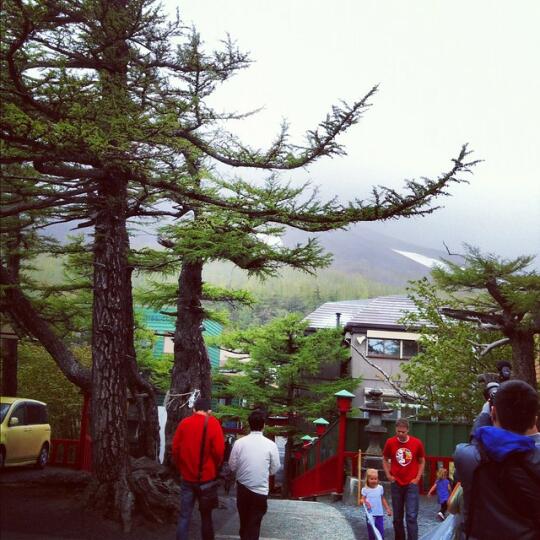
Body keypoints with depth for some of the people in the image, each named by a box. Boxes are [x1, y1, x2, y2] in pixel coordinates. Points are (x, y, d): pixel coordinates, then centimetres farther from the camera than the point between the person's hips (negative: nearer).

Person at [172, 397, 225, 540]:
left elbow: (175, 449, 2)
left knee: (184, 516, 7)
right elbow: (219, 451, -12)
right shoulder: (213, 424, -8)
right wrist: (214, 470, 6)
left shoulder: (184, 423, 0)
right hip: (206, 478, -2)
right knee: (206, 516, 11)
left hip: (187, 477, 2)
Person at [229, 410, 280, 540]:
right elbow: (274, 469, -4)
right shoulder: (271, 445, -13)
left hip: (242, 488, 3)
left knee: (244, 521, 23)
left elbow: (232, 466, -1)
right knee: (254, 524, 8)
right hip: (260, 490, -3)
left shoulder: (239, 442, -9)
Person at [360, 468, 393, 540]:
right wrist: (364, 502, -27)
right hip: (370, 514, -1)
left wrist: (387, 508, 10)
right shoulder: (365, 489, -4)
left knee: (381, 531, -1)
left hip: (379, 514, 1)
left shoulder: (380, 488, 3)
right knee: (371, 532, 6)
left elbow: (383, 499, 12)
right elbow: (362, 500, -4)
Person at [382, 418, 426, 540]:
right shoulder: (390, 442, -3)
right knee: (397, 518, 9)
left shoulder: (417, 443, -6)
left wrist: (417, 478, 0)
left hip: (411, 484, -2)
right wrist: (388, 475, 2)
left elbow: (422, 461, 8)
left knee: (411, 517, -9)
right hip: (396, 484, 2)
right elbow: (385, 459, 13)